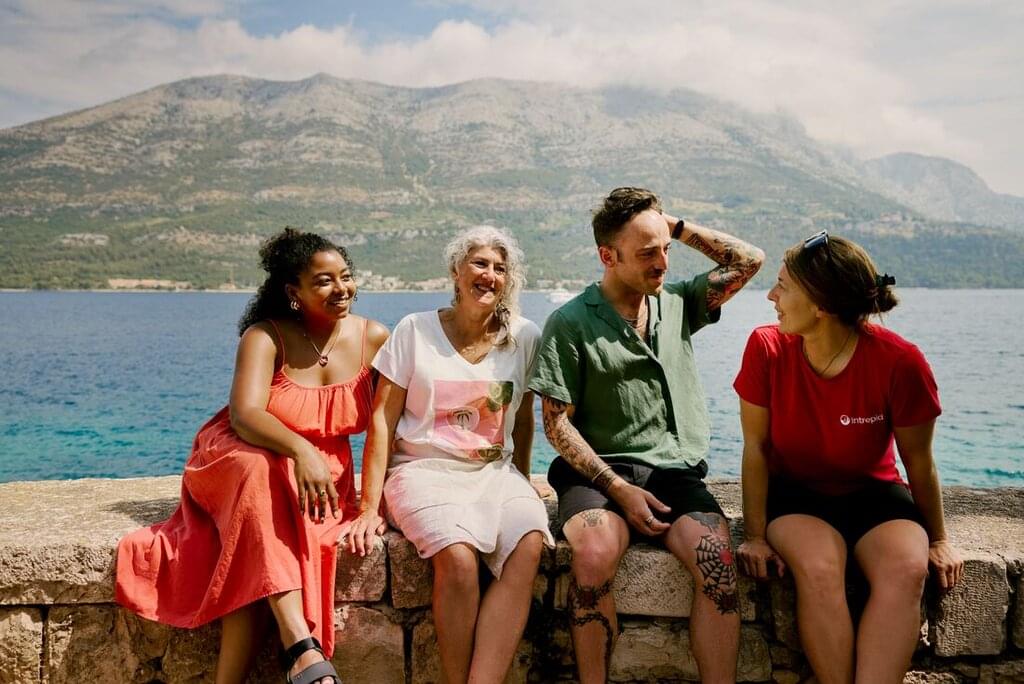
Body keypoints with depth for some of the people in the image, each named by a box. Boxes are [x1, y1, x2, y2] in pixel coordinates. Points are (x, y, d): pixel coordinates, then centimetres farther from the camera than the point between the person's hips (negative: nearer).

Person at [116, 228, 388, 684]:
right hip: (239, 463, -2)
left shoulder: (372, 338, -3)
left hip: (323, 477, 2)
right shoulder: (266, 336, -11)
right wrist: (300, 450, -46)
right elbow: (244, 415, -27)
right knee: (261, 474, -39)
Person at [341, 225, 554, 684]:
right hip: (425, 470, -2)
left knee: (529, 545, -30)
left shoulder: (524, 338, 7)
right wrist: (369, 507, -6)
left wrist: (522, 486, 16)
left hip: (495, 472, 3)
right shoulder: (415, 330, 1)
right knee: (458, 556, -32)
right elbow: (382, 421, -1)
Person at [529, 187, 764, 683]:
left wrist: (679, 227, 11)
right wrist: (618, 488, -12)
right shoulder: (570, 323, 2)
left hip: (676, 473, 3)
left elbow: (749, 261, 16)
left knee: (718, 559, -27)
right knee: (594, 555, -34)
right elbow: (557, 423, -2)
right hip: (598, 473, -3)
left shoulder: (678, 303, 16)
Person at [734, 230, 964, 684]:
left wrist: (938, 540, 6)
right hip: (796, 492, 0)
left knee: (906, 569, -29)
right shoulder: (766, 347, -15)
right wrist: (755, 535, -10)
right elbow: (756, 447, -8)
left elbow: (918, 462, -5)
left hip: (873, 493, 0)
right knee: (819, 568, -31)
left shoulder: (899, 361, -18)